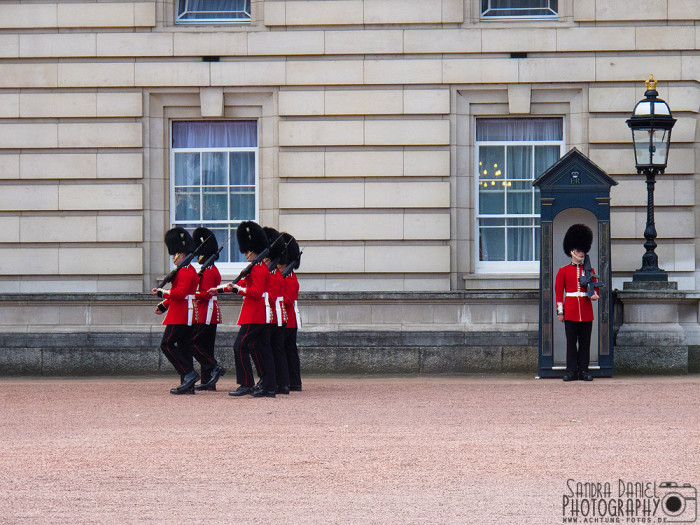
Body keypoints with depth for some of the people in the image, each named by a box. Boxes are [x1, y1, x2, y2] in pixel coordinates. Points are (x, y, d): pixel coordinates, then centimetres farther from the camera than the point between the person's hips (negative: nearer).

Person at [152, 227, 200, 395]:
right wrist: (164, 305, 19)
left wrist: (161, 293, -17)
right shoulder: (189, 270, 19)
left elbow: (180, 293, -25)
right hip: (186, 316, 10)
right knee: (184, 347, 9)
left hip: (181, 316, -10)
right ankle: (187, 385, 9)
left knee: (167, 344, -9)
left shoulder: (185, 271, -15)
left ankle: (189, 374, -14)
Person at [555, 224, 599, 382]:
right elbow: (558, 292, 3)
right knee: (571, 342, -1)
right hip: (570, 312, -2)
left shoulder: (589, 270, 10)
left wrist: (595, 295, -10)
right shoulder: (563, 271, 4)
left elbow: (595, 286, 15)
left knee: (585, 342, 3)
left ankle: (584, 370, 6)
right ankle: (571, 370, 2)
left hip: (586, 312, 2)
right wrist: (560, 311, -3)